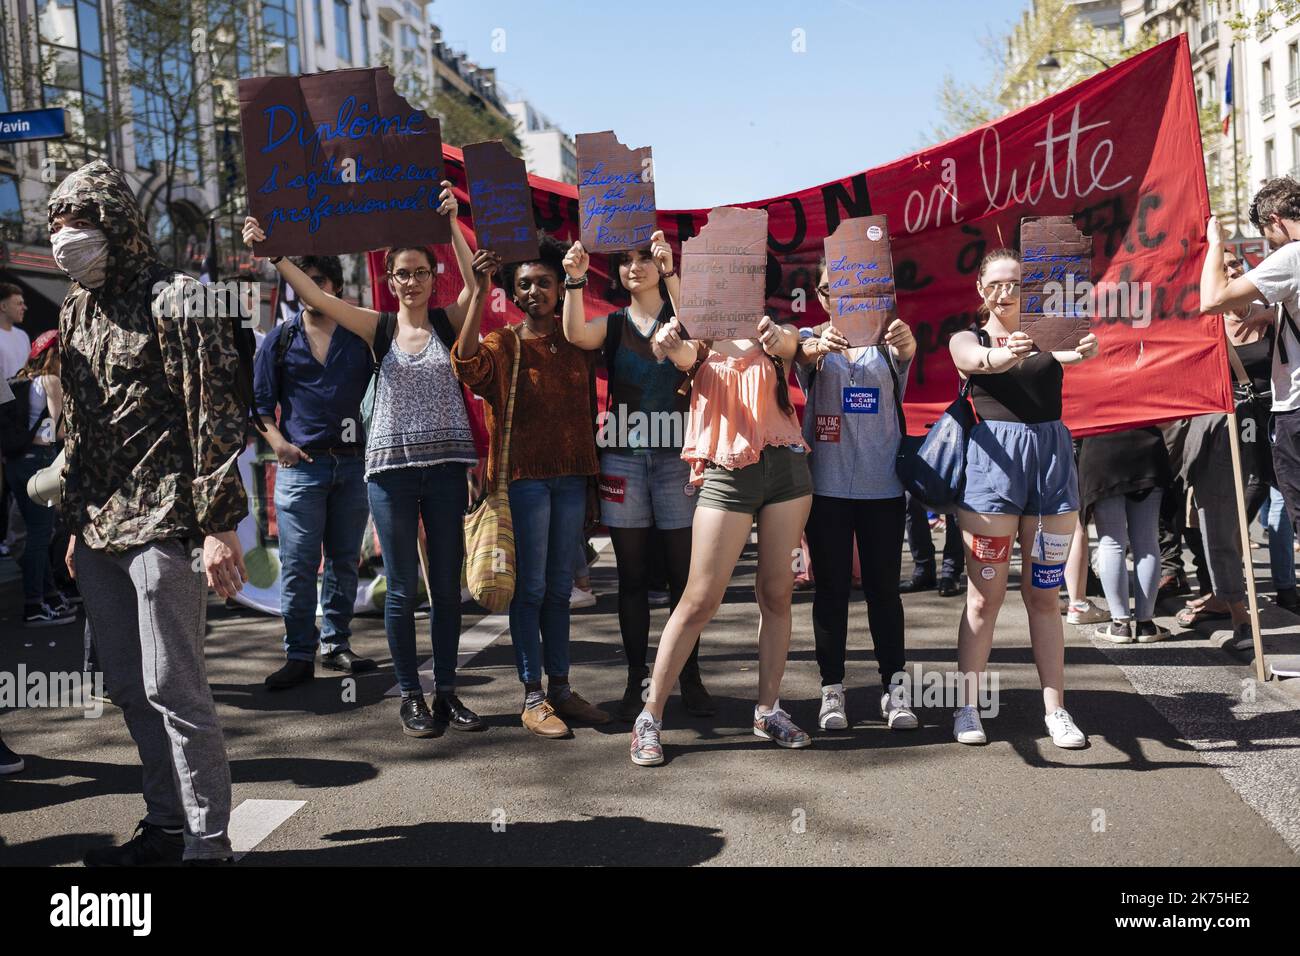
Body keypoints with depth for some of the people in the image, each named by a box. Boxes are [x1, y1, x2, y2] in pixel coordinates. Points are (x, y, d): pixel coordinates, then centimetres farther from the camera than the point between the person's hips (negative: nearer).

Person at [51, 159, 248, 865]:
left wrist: (219, 526, -18)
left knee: (172, 688, -5)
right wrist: (77, 524, 18)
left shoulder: (173, 299, -8)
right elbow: (76, 428, 20)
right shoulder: (77, 310, 15)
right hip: (100, 527, 8)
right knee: (129, 688, 12)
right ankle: (166, 823, 25)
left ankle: (208, 843, 7)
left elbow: (214, 417, -13)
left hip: (163, 524, -8)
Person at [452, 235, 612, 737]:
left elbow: (588, 409, 15)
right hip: (525, 476, -4)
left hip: (571, 477, 4)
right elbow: (468, 365, -23)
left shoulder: (579, 345, 11)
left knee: (559, 587, 11)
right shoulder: (504, 344, -2)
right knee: (531, 588, -1)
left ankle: (560, 687, 19)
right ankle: (532, 696, 7)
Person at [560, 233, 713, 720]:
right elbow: (575, 334, -10)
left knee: (683, 574, 0)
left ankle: (690, 679, 10)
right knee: (632, 576, 4)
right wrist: (575, 279, -23)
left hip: (676, 456, -1)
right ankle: (636, 681, 12)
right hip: (623, 456, 1)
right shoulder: (613, 324, 10)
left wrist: (670, 272, -24)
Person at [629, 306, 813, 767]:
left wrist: (778, 336, -33)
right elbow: (684, 354, -13)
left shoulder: (770, 340, 14)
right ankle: (649, 718, 1)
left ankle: (768, 709, 19)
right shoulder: (703, 344, 10)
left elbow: (788, 342, -9)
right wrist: (670, 344, -36)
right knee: (700, 599, -6)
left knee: (777, 593, 6)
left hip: (785, 466, 3)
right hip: (727, 472, -3)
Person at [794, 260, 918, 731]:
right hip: (826, 483, 0)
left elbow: (906, 351, -18)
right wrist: (818, 346, -44)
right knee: (831, 587, 4)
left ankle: (894, 685, 13)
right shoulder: (812, 339, 4)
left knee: (883, 586, 5)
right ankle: (832, 688, 12)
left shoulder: (884, 340, 4)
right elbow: (802, 353, -19)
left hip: (882, 484, 0)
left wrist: (904, 339, -43)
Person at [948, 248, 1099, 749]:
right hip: (993, 460, -2)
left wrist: (1082, 350, -33)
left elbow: (1075, 350, -9)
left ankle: (1055, 708, 14)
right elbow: (976, 360, -19)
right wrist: (1004, 355, -42)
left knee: (1043, 594, 8)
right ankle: (967, 707, 10)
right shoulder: (966, 339, 5)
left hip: (1052, 454, 2)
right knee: (984, 595, 1)